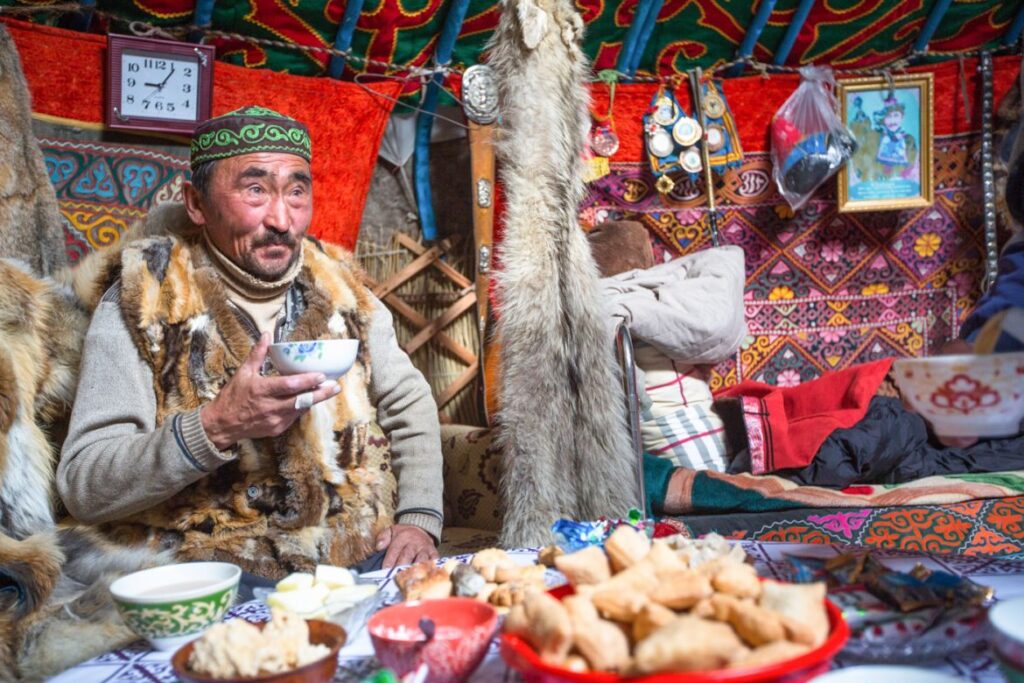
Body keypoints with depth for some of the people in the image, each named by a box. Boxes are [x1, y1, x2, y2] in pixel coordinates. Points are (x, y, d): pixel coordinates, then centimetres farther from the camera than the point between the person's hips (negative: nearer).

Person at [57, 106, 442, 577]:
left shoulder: (336, 283, 6)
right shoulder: (144, 298, -5)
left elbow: (409, 402, 14)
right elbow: (82, 488, -8)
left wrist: (420, 517, -1)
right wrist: (216, 427, -24)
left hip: (366, 560, 4)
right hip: (213, 583, -4)